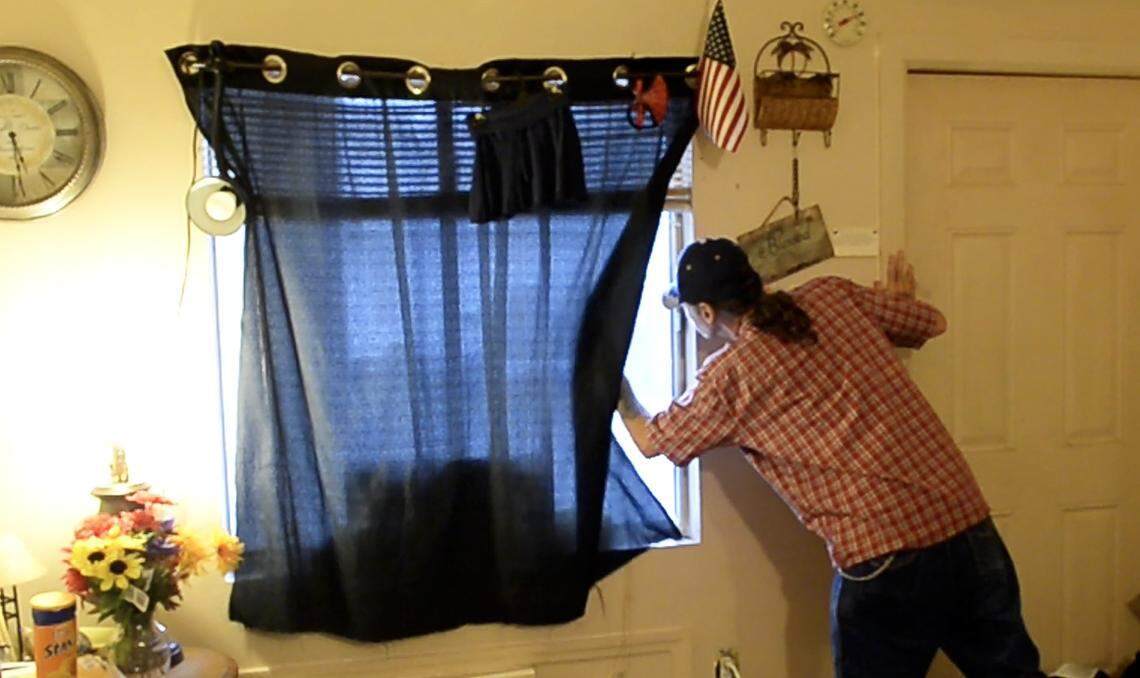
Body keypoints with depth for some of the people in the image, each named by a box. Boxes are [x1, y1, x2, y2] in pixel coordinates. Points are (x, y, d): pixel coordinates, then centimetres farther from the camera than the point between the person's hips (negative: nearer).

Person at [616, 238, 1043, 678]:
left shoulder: (728, 377, -4)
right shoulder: (833, 295, 6)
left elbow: (649, 440, 12)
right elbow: (934, 324, 20)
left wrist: (618, 389, 30)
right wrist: (898, 298, 42)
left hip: (884, 562, -5)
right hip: (970, 525, 6)